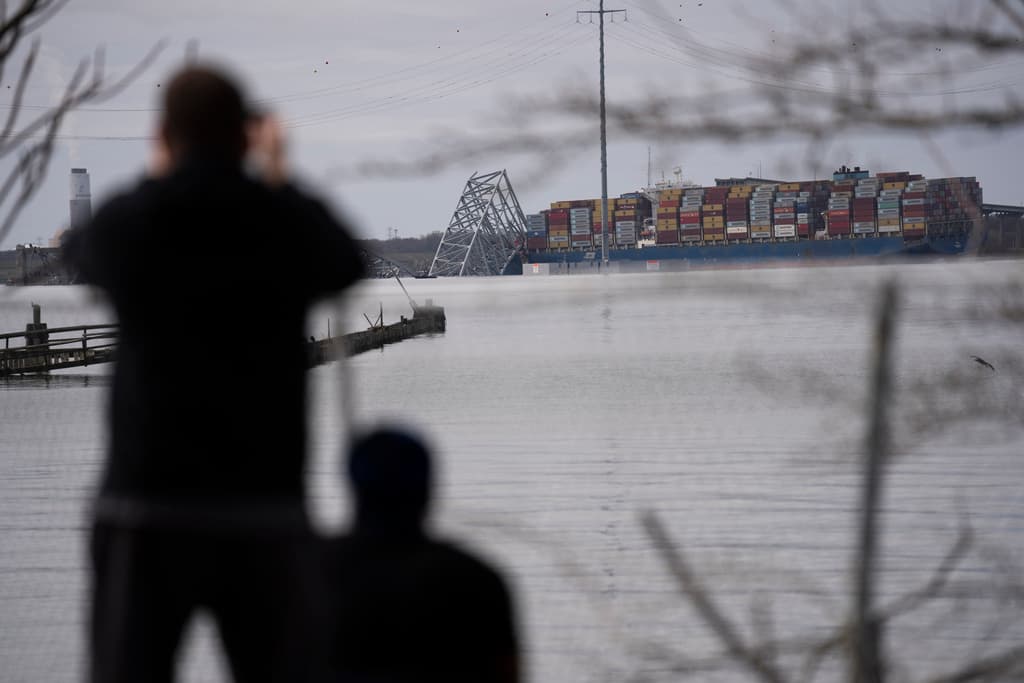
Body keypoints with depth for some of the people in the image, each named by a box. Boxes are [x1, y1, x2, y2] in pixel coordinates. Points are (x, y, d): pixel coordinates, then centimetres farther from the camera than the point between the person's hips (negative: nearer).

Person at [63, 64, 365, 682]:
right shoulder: (291, 223, -2)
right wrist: (279, 179, 32)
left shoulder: (128, 223, -2)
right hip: (267, 514, 1)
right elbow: (348, 264, 21)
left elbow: (79, 249, 22)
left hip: (149, 511, -1)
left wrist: (159, 179, 36)